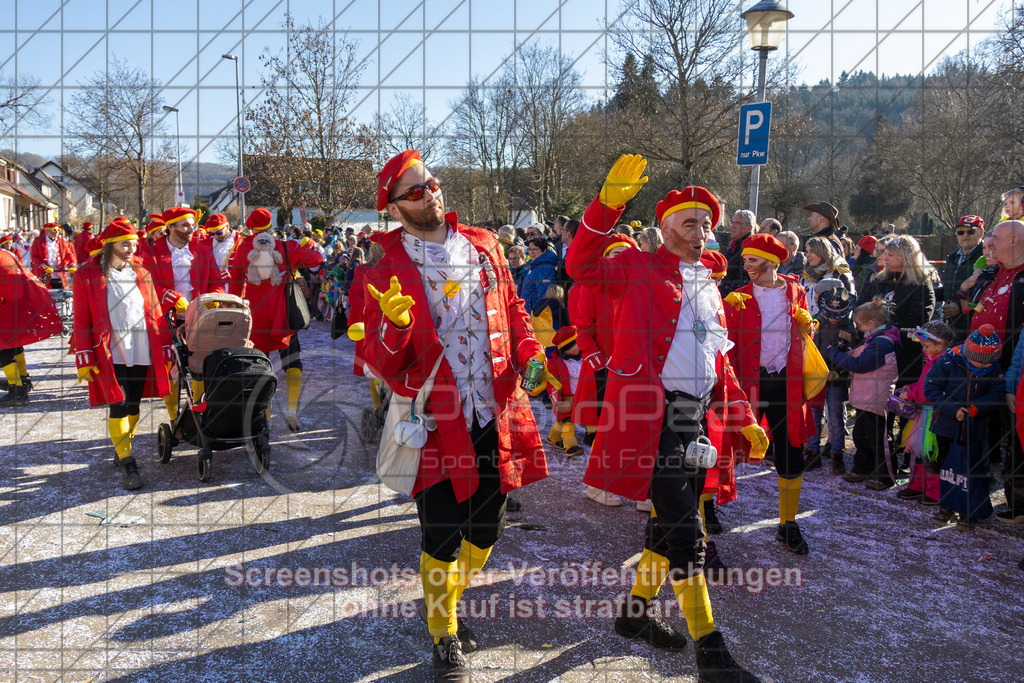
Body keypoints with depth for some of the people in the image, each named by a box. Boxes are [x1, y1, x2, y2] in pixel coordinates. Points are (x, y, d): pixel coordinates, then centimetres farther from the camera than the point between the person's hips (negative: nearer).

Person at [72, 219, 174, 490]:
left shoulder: (142, 274, 10)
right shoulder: (87, 275, -1)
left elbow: (155, 313, 12)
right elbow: (81, 320, -2)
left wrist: (166, 351, 9)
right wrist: (84, 359, -7)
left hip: (142, 353, 4)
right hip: (110, 355, -4)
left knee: (133, 405, 11)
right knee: (119, 407, -7)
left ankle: (122, 450, 28)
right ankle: (127, 463, -1)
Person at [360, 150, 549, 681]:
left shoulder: (483, 245, 8)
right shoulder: (387, 269, -4)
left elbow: (512, 308, 18)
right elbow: (380, 363, -5)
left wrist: (530, 351, -1)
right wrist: (394, 325, -26)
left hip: (495, 414, 4)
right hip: (437, 422, -4)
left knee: (486, 529, 14)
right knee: (443, 537, 3)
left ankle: (445, 602, 42)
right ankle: (444, 637, 28)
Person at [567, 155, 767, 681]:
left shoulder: (708, 286, 20)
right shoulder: (640, 268, 0)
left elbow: (720, 362, 23)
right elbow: (582, 266, -18)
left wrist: (745, 419, 17)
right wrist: (608, 203, -28)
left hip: (697, 418, 8)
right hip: (651, 415, -8)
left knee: (670, 520, 16)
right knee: (684, 530, -7)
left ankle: (635, 612, 34)